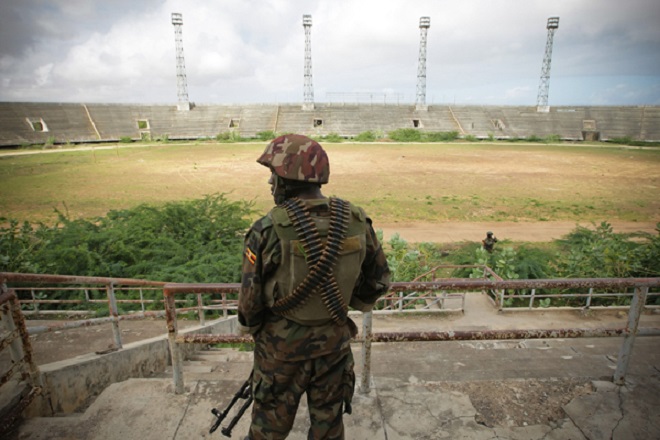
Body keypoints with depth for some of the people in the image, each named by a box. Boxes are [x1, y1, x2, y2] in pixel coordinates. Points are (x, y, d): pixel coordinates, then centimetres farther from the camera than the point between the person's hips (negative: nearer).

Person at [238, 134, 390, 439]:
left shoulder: (269, 230, -23)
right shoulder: (355, 221, -11)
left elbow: (251, 298, -15)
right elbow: (378, 280, 0)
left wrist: (248, 326, 8)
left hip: (283, 346, -2)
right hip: (335, 342, 3)